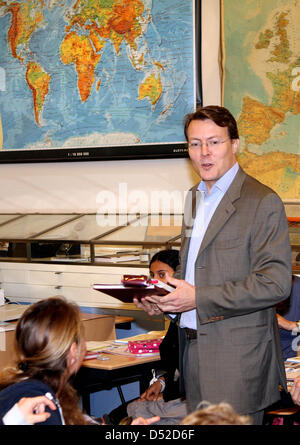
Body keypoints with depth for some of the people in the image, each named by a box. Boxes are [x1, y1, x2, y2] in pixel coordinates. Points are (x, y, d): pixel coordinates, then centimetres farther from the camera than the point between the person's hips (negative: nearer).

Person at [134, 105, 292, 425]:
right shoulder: (194, 198, 14)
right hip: (193, 347, 7)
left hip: (236, 357, -7)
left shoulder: (263, 202, -12)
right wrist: (164, 299, 5)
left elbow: (276, 283, -18)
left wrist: (199, 297, -21)